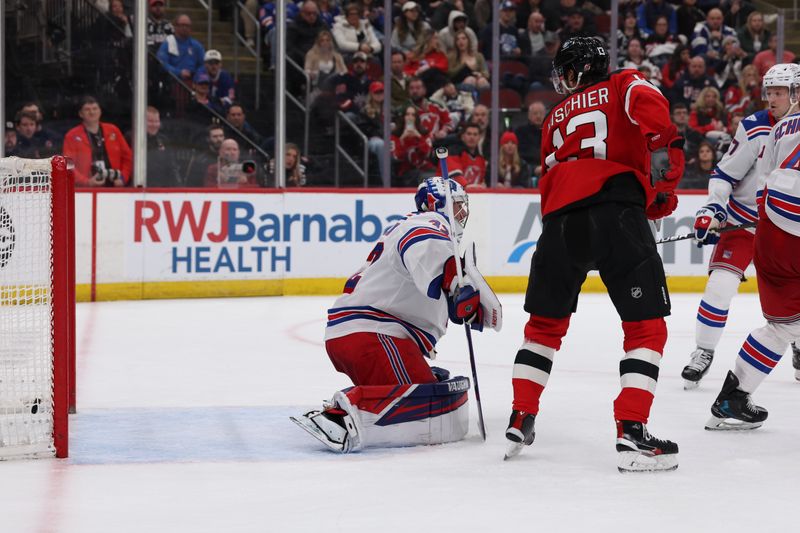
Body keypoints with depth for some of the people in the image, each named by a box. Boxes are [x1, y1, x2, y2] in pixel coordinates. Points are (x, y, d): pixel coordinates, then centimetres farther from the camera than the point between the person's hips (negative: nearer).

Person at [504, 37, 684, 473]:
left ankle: (520, 420, 21)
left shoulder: (556, 116, 29)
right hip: (616, 212, -4)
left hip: (560, 217, 4)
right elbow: (648, 104, -8)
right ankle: (631, 432, -11)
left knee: (545, 322, 22)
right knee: (646, 327, 1)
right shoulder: (624, 85, 16)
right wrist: (669, 147, -11)